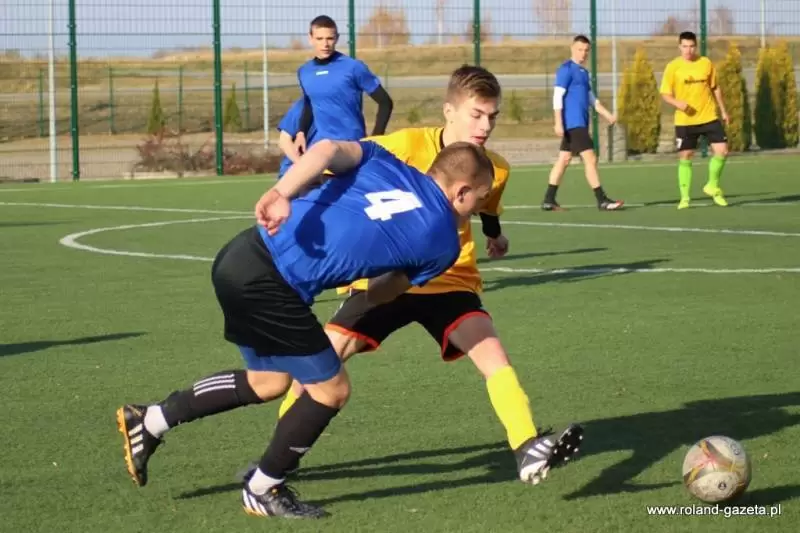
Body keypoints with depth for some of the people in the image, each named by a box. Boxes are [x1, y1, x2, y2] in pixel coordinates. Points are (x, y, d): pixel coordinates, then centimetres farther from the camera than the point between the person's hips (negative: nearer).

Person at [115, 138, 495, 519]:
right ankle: (262, 492, 21)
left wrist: (280, 194, -19)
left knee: (269, 381, 27)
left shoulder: (382, 161, 16)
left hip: (241, 256, 8)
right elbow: (378, 295, 16)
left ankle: (150, 422, 30)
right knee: (331, 389, 10)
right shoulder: (443, 243, 4)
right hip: (267, 281, -8)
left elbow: (329, 149, -5)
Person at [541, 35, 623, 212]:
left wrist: (607, 114, 17)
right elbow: (557, 97, -14)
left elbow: (591, 98, 25)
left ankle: (549, 200, 13)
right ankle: (602, 201, -9)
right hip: (573, 123, -9)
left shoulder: (583, 71, 18)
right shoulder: (566, 69, -9)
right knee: (590, 159, -10)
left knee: (564, 160, 10)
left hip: (580, 123, 9)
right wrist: (558, 123, -20)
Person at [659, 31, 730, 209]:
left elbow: (715, 88, 15)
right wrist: (677, 103, -22)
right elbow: (665, 94, -3)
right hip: (685, 120, -2)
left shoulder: (706, 63, 3)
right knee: (685, 157, 1)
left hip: (709, 117, 2)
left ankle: (712, 186, 16)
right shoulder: (673, 67, -5)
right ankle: (685, 198, 10)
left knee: (722, 151, -5)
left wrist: (723, 110, 15)